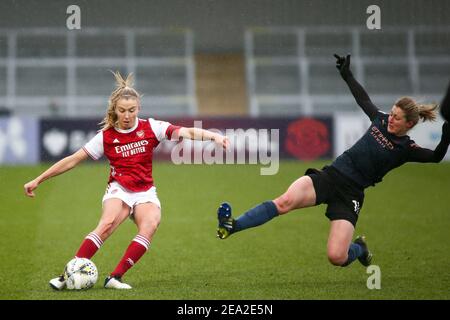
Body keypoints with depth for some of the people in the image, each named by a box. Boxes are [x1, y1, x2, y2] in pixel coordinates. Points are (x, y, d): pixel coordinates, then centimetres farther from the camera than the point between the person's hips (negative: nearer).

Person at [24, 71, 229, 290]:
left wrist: (213, 136, -27)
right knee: (108, 223, -31)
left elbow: (185, 132, -10)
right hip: (119, 189, -1)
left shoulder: (150, 128, 0)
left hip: (145, 192, 2)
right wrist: (38, 180, 2)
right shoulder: (106, 137, 0)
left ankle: (115, 278, -28)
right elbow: (73, 160, 3)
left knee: (150, 225, -30)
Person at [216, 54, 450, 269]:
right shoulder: (380, 121, 10)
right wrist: (347, 74, 32)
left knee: (336, 257, -17)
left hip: (350, 194, -3)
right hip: (330, 176, 3)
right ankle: (231, 227, -36)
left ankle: (360, 248, 20)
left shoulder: (406, 148, -2)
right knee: (286, 201, -27)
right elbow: (362, 99, 27)